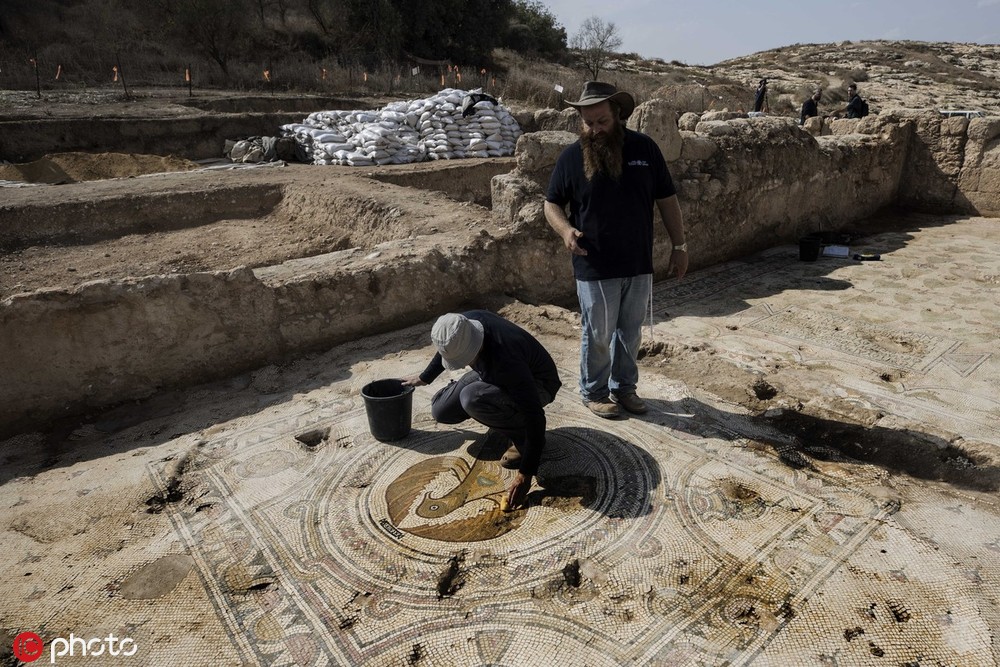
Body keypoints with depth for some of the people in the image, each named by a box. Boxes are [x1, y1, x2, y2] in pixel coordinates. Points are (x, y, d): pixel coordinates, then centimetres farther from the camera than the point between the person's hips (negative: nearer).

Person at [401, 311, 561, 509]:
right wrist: (424, 378, 19)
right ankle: (505, 417, 14)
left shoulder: (505, 359, -41)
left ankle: (522, 436, -10)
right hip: (495, 374, 7)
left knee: (472, 398, -34)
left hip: (537, 385, -7)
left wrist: (525, 474, -35)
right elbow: (447, 351, 6)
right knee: (441, 410, -4)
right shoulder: (463, 324, -21)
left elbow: (534, 414, -37)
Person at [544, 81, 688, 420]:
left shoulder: (644, 148, -1)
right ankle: (593, 392, 28)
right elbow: (552, 203, 1)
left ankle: (624, 386, 34)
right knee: (597, 335, 8)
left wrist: (679, 245, 5)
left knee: (630, 332, 15)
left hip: (639, 265, 3)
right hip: (595, 268, -2)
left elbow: (666, 199, 5)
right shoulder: (572, 157, -6)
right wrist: (566, 230, -20)